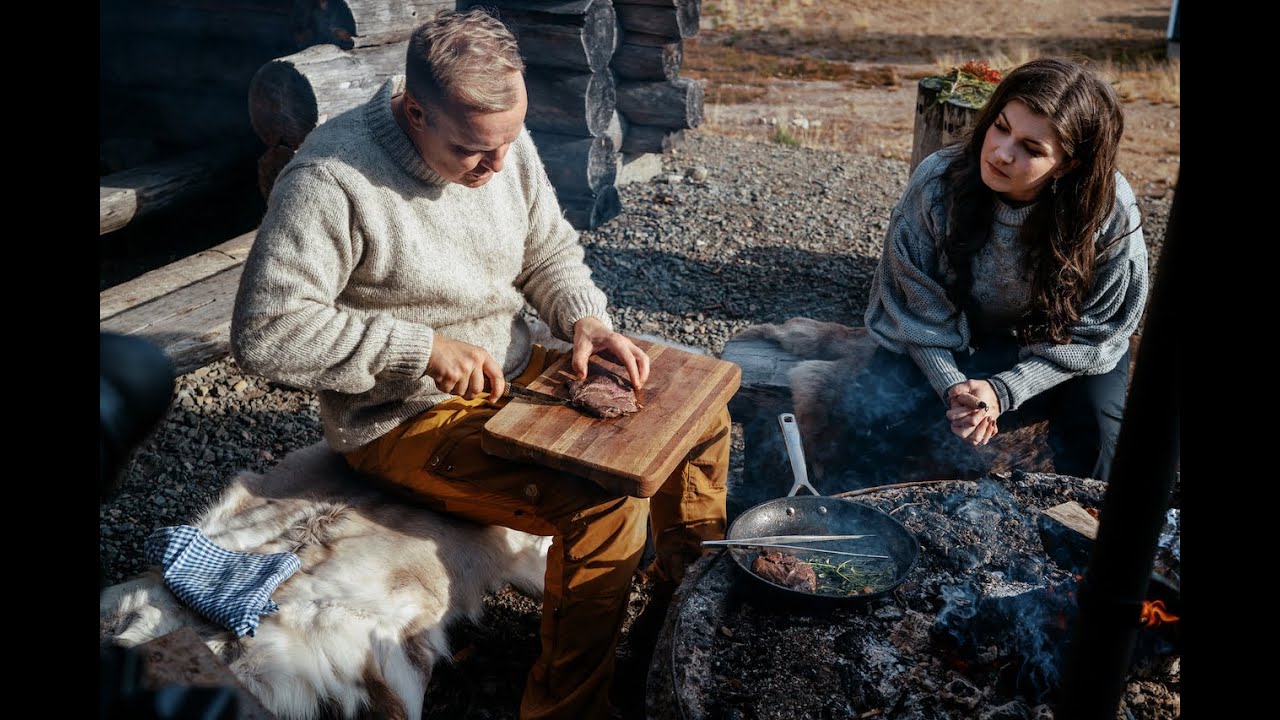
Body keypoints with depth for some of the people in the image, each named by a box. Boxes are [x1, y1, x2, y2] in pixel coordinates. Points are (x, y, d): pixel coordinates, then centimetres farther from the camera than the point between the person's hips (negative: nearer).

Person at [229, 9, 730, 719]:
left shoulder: (502, 141, -1)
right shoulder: (331, 179, -23)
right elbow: (266, 331, -24)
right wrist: (422, 348, -26)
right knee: (606, 498, -26)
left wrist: (584, 318, -9)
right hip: (408, 418, -7)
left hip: (517, 370, 8)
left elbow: (549, 250, 11)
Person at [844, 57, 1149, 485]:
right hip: (951, 344, 0)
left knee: (1092, 422, -27)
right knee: (871, 415, -22)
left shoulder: (1111, 213, -26)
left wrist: (1004, 390, -28)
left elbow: (1090, 334, -16)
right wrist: (951, 386, -27)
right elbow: (916, 307, -14)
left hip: (1062, 358, 0)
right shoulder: (937, 181, -25)